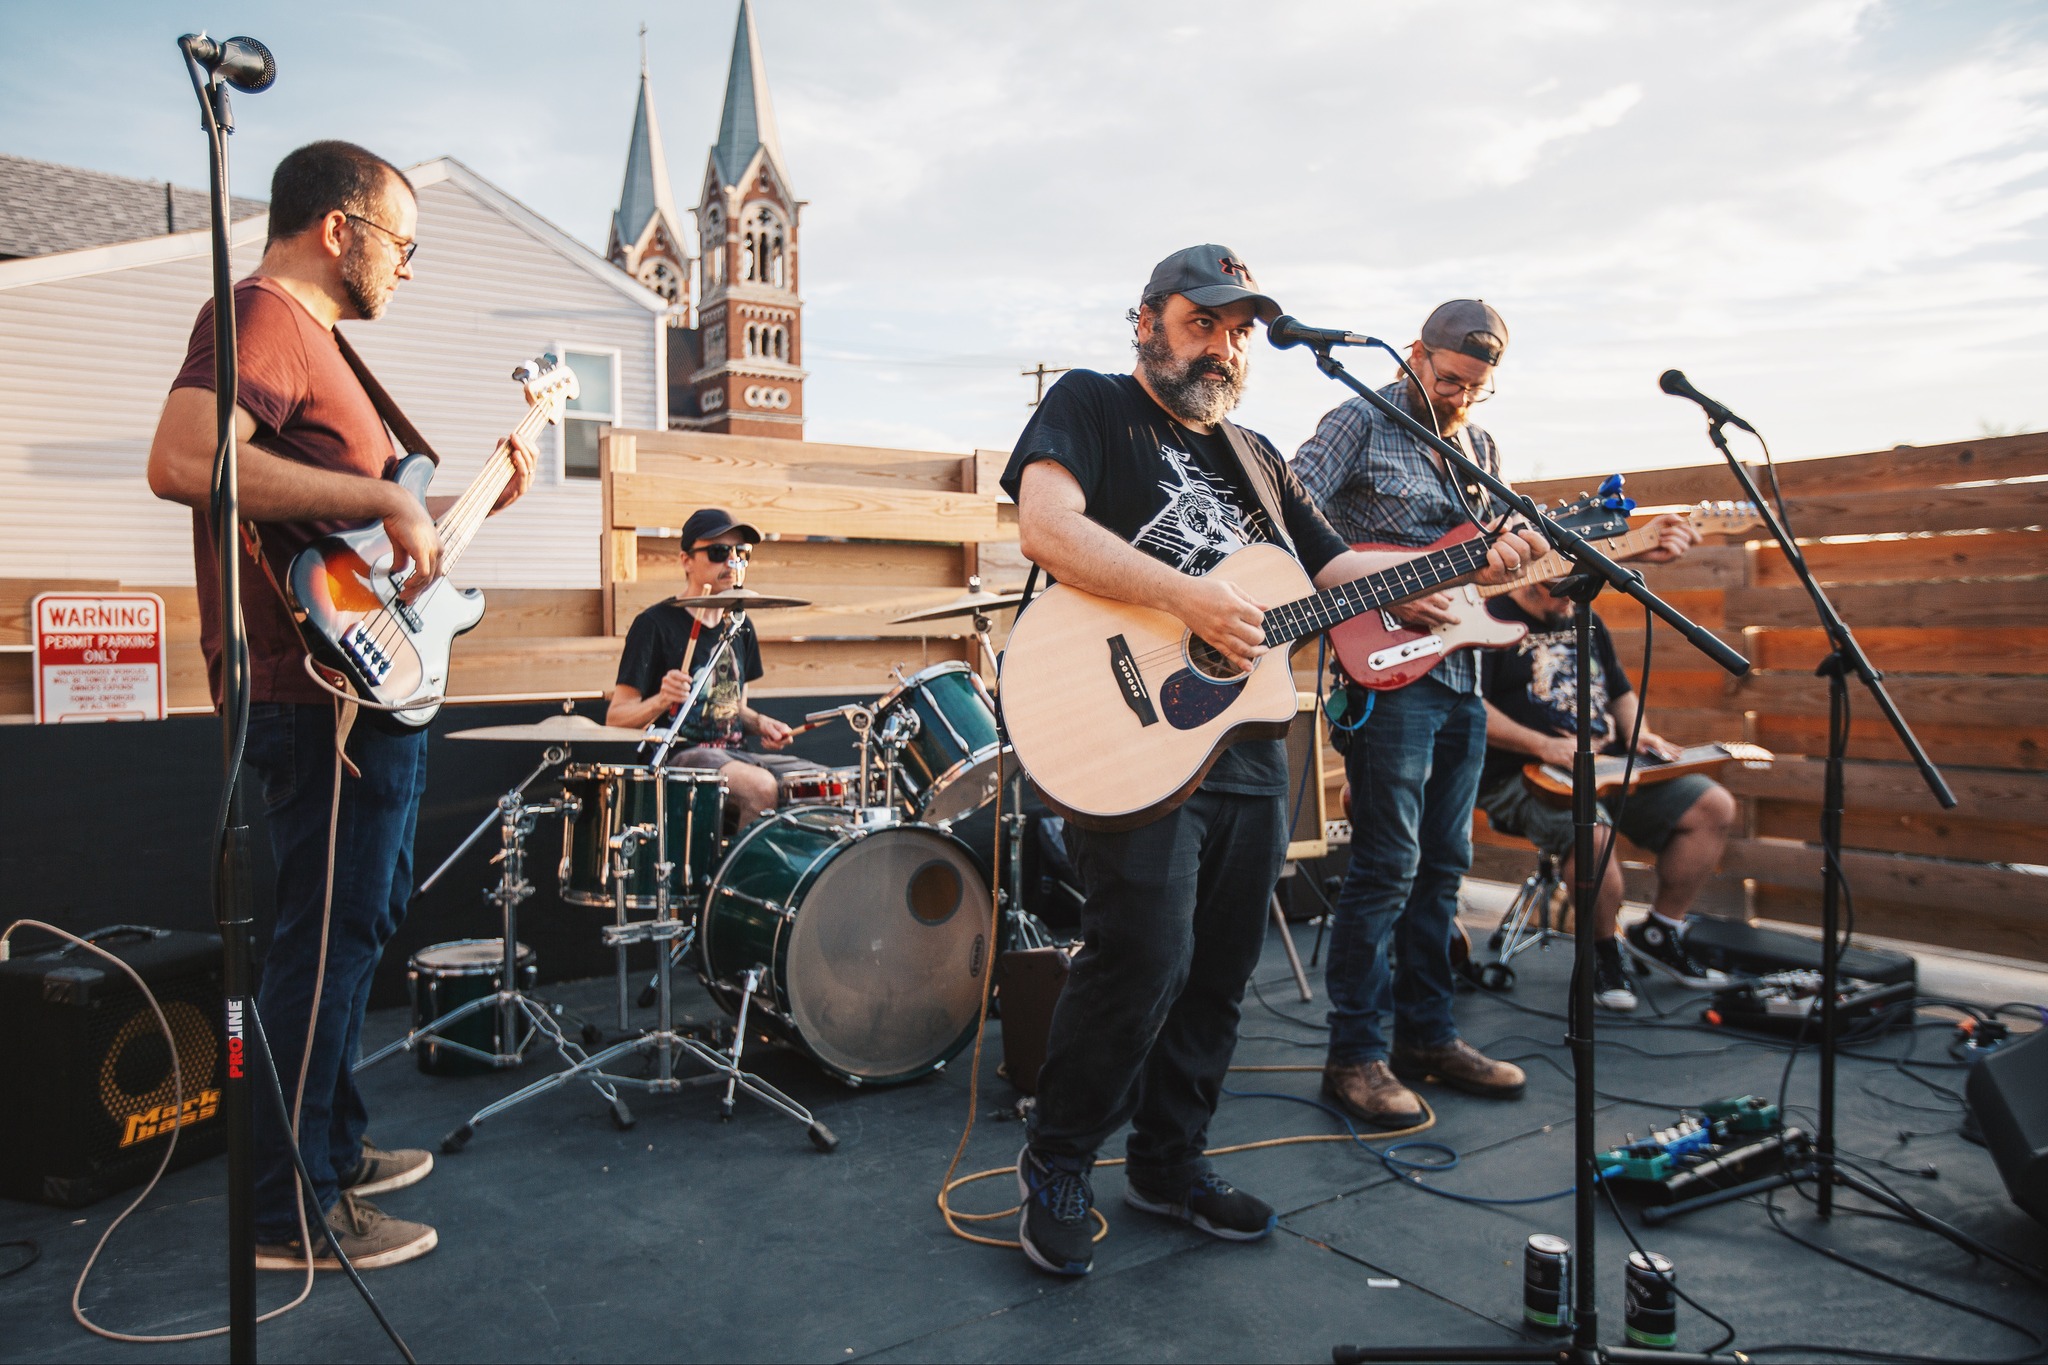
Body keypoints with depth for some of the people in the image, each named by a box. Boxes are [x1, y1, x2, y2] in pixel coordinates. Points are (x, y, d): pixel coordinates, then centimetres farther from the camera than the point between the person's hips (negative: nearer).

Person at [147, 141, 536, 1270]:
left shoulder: (309, 334, 21)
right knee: (328, 938, -4)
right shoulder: (261, 316, -11)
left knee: (354, 926, 19)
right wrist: (383, 496, -25)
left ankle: (333, 1147, 34)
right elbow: (181, 461, -30)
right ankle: (291, 1213, 9)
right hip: (325, 697, -11)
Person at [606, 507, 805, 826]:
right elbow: (615, 719, -9)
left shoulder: (739, 625, 13)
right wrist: (660, 701, -28)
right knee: (760, 787, -32)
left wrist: (759, 723, 2)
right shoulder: (655, 624, -8)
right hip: (677, 758, -7)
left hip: (733, 754, 7)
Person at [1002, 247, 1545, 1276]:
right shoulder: (1089, 406, 2)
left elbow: (1337, 571, 21)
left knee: (1218, 971, 11)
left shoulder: (1255, 457, 23)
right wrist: (1193, 599, -23)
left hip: (1247, 749, 8)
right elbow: (1046, 529, -17)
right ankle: (1057, 1167, 6)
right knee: (1144, 958, -15)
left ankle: (1169, 1161, 28)